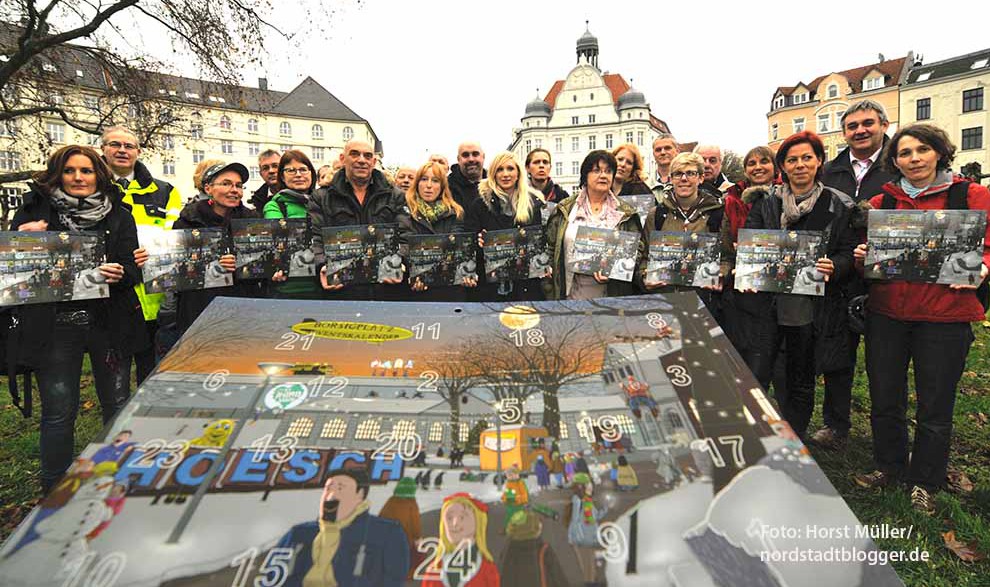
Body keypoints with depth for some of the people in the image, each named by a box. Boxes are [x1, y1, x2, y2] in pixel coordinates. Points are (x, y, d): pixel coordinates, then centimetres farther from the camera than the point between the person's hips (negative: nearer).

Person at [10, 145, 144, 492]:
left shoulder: (118, 215, 5)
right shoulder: (33, 211, 4)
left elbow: (134, 268, 2)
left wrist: (119, 274, -20)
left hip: (110, 323, 1)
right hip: (54, 327, -1)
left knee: (117, 405, 9)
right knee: (58, 413, 5)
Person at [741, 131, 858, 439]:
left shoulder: (839, 205, 3)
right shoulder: (766, 203, 5)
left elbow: (848, 252, 1)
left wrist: (833, 267, -21)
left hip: (813, 307, 0)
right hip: (766, 302, 0)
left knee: (801, 382, 13)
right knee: (754, 377, -3)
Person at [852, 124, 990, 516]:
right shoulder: (881, 202, 7)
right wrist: (862, 257, -8)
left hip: (945, 315, -2)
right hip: (886, 313, 2)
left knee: (934, 407, 7)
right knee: (884, 399, 11)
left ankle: (923, 482, 27)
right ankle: (889, 467, 32)